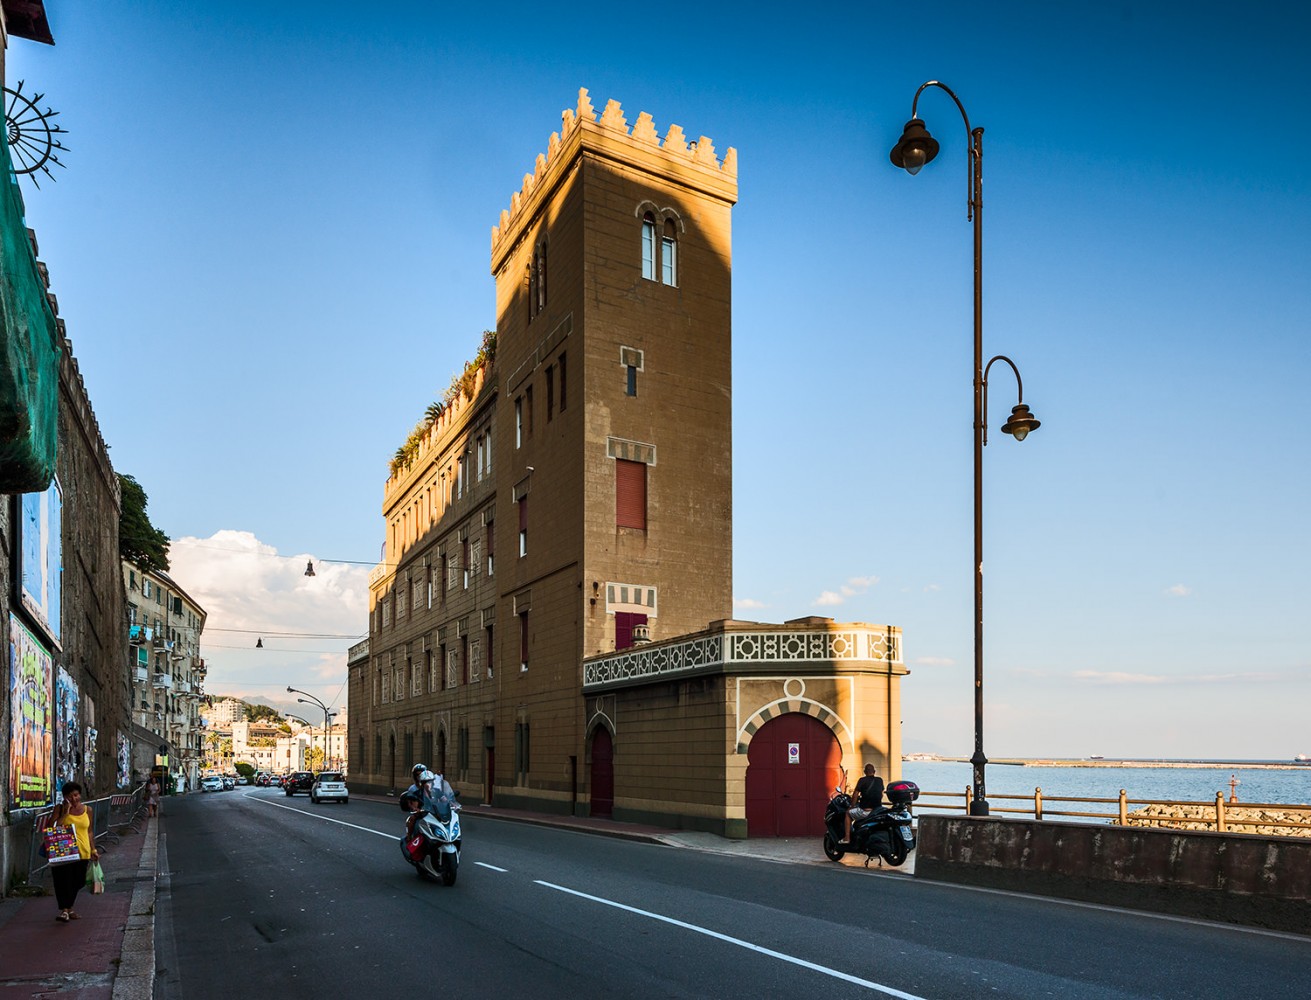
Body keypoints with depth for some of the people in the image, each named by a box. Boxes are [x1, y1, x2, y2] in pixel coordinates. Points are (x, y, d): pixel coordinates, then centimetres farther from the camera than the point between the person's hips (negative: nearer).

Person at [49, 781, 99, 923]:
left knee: (77, 881, 9)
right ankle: (64, 910, -9)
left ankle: (69, 907, 26)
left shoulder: (87, 810, 8)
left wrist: (93, 849, 12)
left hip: (82, 852, 3)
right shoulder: (60, 809, 0)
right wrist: (65, 813, -17)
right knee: (63, 879, -11)